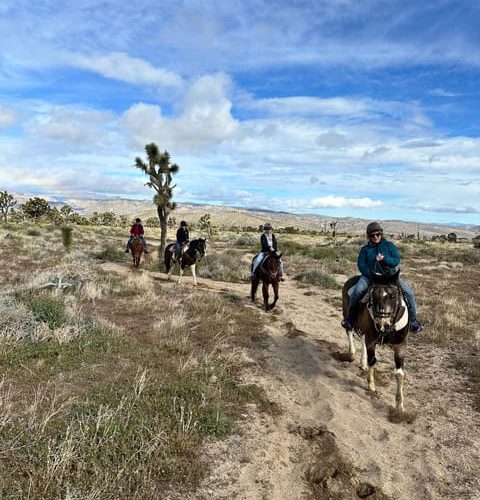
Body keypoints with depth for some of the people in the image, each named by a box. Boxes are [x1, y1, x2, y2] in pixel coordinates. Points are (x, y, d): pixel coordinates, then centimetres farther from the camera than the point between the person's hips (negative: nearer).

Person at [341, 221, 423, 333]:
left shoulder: (389, 245, 4)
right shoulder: (365, 249, 5)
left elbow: (397, 261, -5)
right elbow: (361, 264, -2)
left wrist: (384, 258, -24)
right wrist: (372, 274, -18)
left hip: (390, 274, 1)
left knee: (408, 292, -14)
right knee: (358, 290, -29)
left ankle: (413, 320, 6)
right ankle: (350, 315, -8)